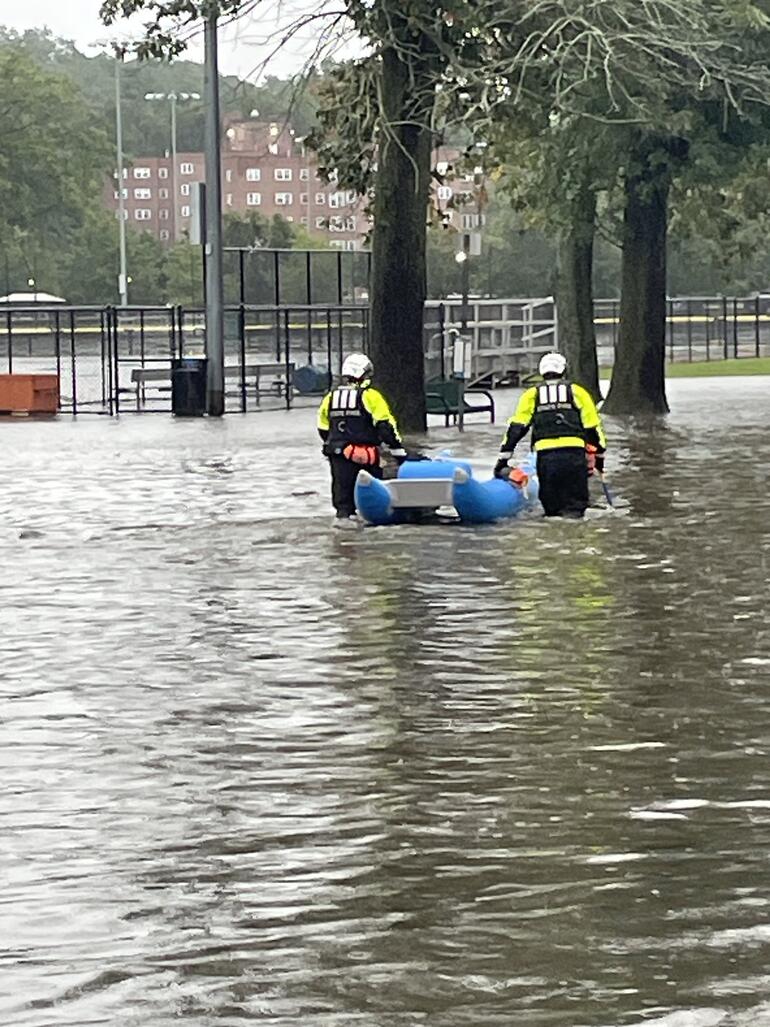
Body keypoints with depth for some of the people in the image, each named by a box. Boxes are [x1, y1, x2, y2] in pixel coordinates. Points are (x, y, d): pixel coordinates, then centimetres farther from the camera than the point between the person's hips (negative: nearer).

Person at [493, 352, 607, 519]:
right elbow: (592, 426, 14)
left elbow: (516, 427, 10)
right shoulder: (577, 392, 14)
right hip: (575, 452, -1)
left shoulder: (532, 395, 16)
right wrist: (599, 455, 24)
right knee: (575, 505, 2)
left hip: (546, 453, 1)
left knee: (551, 507, 7)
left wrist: (503, 457, 10)